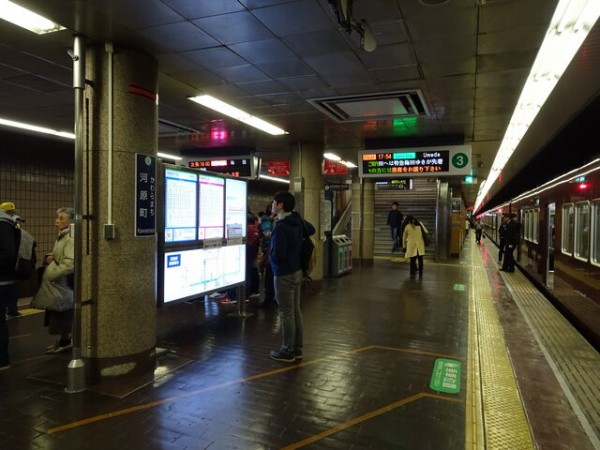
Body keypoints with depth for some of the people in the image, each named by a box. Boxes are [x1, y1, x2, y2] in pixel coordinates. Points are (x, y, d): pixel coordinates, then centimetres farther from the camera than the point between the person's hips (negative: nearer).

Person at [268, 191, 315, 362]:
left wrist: (269, 253, -4)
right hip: (297, 271, 9)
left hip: (284, 274, -9)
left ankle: (287, 351, 11)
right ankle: (297, 348, 22)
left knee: (286, 313, 1)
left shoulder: (281, 227, -22)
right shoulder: (298, 221, 5)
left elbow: (277, 255, -26)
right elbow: (311, 230, 25)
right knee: (295, 311, 13)